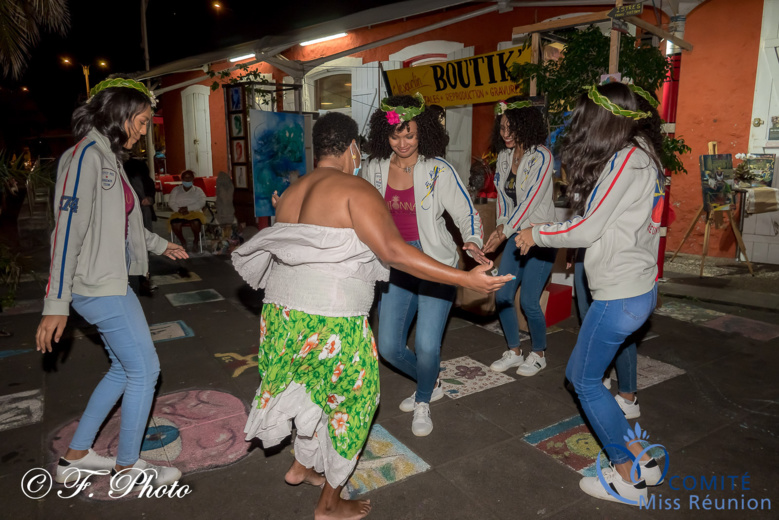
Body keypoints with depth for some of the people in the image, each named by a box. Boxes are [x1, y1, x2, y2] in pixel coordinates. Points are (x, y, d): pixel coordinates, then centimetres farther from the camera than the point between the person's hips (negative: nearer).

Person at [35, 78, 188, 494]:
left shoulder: (108, 157, 12)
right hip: (100, 287, -10)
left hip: (110, 283, 10)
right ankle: (127, 469, 19)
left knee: (124, 369, 18)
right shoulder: (87, 154, -16)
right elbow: (69, 228, -21)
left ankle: (76, 456, 31)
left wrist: (160, 245, 37)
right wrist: (56, 304, -23)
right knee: (144, 370, 1)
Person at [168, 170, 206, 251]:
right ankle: (182, 242, -8)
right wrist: (179, 209, -13)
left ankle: (196, 241, -9)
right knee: (174, 224, -34)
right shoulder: (176, 190, 18)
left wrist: (187, 208, -14)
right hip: (179, 213, 1)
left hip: (194, 212, -1)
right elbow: (171, 202, 8)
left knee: (196, 222, -38)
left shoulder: (198, 190, 13)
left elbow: (201, 203, -3)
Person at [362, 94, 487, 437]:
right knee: (388, 347, 4)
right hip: (397, 266, 4)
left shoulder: (438, 170, -9)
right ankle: (431, 385, 35)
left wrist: (473, 242, -26)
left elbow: (466, 213, -8)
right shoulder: (375, 169, 2)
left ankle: (423, 402, 21)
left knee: (426, 345, -12)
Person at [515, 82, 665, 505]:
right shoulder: (640, 157, 12)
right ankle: (639, 459, 28)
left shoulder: (625, 161, -17)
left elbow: (587, 230, -16)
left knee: (585, 380, 5)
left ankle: (628, 478, 20)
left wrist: (537, 235, -2)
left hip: (620, 295, -9)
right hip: (640, 289, 9)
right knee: (579, 371, 19)